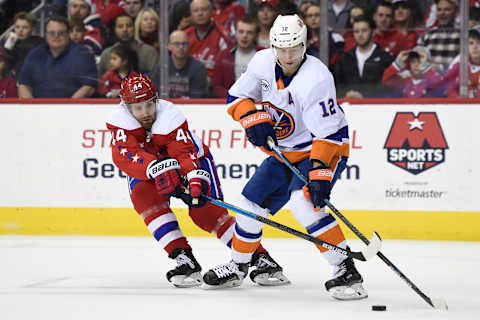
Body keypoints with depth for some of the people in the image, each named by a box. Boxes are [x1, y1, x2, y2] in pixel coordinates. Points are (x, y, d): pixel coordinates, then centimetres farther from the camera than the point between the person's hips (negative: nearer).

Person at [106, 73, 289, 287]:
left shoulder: (170, 118, -30)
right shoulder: (120, 119, -24)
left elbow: (185, 154, -37)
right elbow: (125, 155, -39)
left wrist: (195, 182, -58)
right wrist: (157, 168, -56)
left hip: (194, 159, -3)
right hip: (147, 170, 3)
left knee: (204, 210, -20)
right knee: (143, 195, -27)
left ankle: (261, 259, -15)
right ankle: (184, 259, -27)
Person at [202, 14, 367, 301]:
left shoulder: (316, 79, -30)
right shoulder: (263, 63, -9)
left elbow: (328, 134, -32)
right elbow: (237, 96, 5)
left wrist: (319, 175, -39)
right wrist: (252, 118, -16)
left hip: (324, 151, -7)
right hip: (283, 153, 7)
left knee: (303, 202, -31)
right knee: (251, 204, 9)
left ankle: (347, 272, -30)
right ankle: (238, 268, 34)